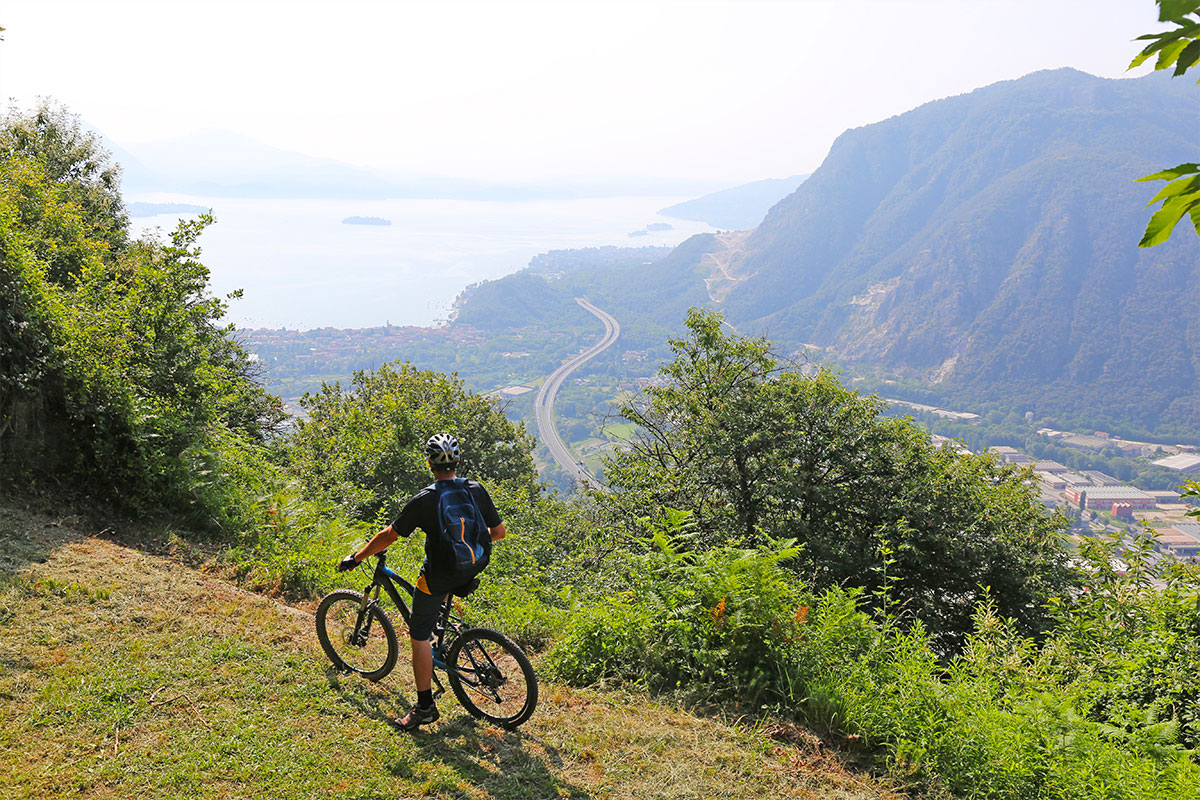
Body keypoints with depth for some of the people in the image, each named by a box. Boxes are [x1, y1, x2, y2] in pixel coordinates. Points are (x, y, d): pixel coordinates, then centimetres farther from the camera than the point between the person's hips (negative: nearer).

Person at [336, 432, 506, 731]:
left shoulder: (424, 500, -17)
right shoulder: (477, 491, -6)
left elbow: (389, 535, -9)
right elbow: (499, 532, 3)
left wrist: (356, 558, 5)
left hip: (439, 577, -5)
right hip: (474, 567, 5)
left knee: (419, 636, 8)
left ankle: (425, 707, 12)